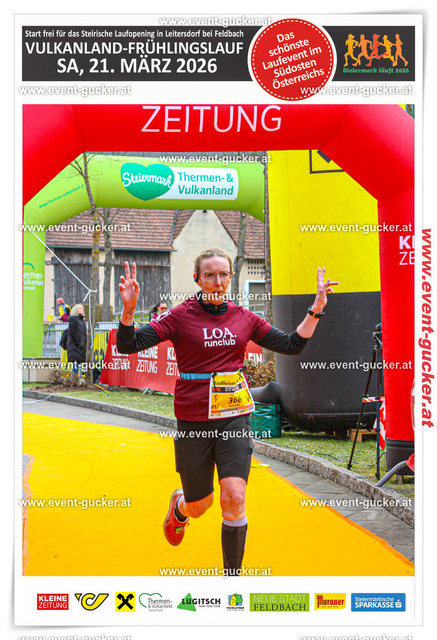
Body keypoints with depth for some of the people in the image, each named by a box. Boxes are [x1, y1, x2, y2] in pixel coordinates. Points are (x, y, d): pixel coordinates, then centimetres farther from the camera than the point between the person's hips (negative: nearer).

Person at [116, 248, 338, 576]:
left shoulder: (244, 317, 4)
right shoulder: (181, 316, -6)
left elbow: (292, 345, 9)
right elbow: (128, 345, -12)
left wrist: (315, 310, -3)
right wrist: (128, 309, -29)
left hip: (234, 417, 2)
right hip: (193, 422, -1)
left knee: (234, 499, -13)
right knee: (199, 506, 12)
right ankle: (179, 506, 51)